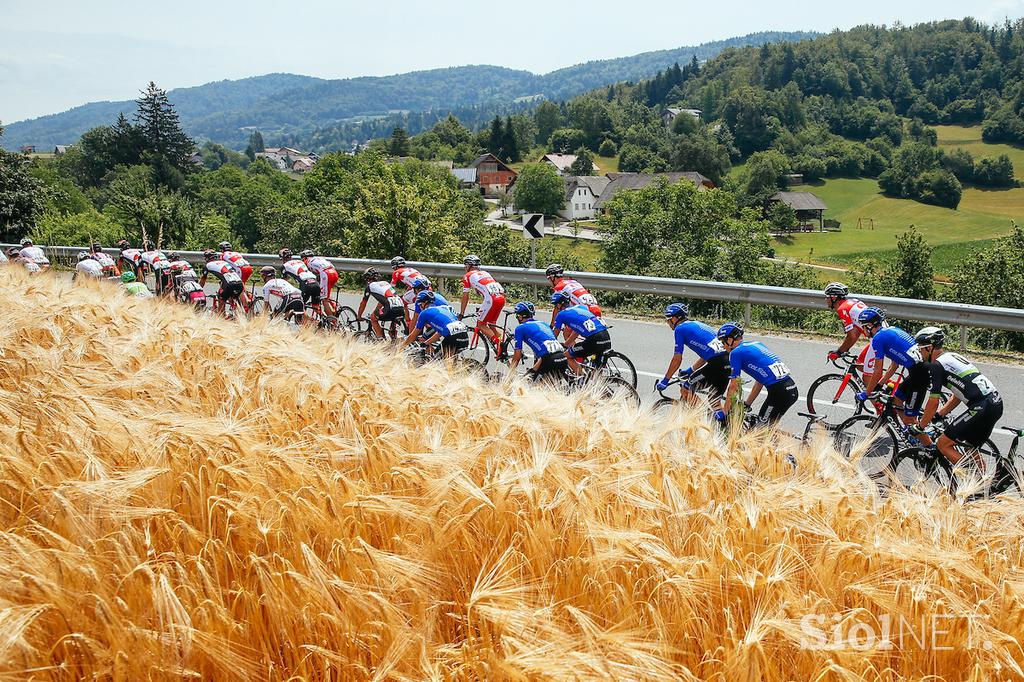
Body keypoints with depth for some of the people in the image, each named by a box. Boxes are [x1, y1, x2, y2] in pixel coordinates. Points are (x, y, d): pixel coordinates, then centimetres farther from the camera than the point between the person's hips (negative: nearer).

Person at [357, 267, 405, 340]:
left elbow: (363, 303, 21)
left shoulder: (370, 286, 13)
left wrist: (359, 316, 34)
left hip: (391, 309, -6)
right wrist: (375, 312, 54)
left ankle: (381, 340, 9)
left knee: (373, 318, 17)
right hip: (402, 310, 6)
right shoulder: (385, 283, 31)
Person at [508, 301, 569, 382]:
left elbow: (517, 357, 10)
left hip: (550, 360, -7)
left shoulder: (520, 328, 10)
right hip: (563, 360, 7)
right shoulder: (544, 323, 28)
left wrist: (509, 375, 21)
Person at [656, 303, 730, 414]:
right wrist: (690, 370, 36)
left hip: (717, 365, -8)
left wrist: (665, 380, 11)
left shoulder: (680, 329, 2)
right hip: (728, 362, 8)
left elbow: (677, 359, 2)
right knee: (715, 404, 15)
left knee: (685, 390, 5)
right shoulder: (697, 324, 26)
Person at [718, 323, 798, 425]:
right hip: (792, 389, 8)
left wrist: (723, 413, 9)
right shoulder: (757, 344, 22)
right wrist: (747, 404, 30)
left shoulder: (736, 353, -1)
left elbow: (734, 387, 0)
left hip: (779, 392, -8)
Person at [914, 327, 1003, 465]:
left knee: (943, 445, -2)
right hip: (997, 404, 9)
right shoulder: (953, 356, 22)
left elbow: (933, 402, -6)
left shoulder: (937, 365, -6)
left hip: (981, 407, -9)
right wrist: (938, 415, 24)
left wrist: (920, 426, 6)